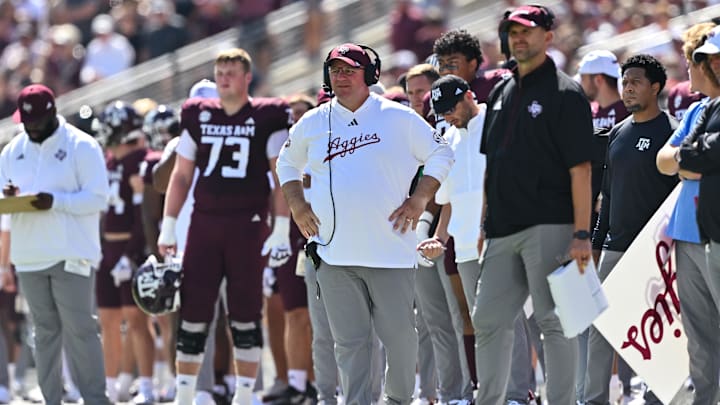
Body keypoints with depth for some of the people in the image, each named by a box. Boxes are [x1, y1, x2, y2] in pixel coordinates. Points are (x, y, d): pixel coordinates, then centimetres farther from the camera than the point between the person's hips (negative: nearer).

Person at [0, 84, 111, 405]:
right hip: (29, 255, 5)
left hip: (71, 254, -5)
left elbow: (98, 198, -10)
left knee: (79, 329, -7)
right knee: (45, 330, 8)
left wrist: (55, 201, -22)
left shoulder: (82, 147, -5)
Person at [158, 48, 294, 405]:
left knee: (245, 315, 2)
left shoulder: (268, 117, 1)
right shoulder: (198, 115, 11)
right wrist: (168, 227, 11)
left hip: (248, 224, -3)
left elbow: (281, 178, -1)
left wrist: (281, 230, -7)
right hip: (204, 222, 3)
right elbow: (181, 175, 15)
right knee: (193, 313, 1)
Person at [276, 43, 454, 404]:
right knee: (349, 342, -1)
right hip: (334, 253, 2)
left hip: (391, 250, -2)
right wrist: (297, 204, 12)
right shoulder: (312, 124, 10)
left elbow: (441, 154, 10)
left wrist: (420, 199, 0)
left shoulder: (398, 118, 3)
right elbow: (287, 163, 26)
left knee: (400, 334, 2)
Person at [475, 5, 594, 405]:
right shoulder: (501, 92, 16)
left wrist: (581, 233, -17)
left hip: (548, 226, -7)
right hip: (504, 231, 7)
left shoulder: (565, 94, -5)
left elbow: (580, 168, -10)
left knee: (554, 322, -5)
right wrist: (486, 225, 16)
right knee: (488, 319, 9)